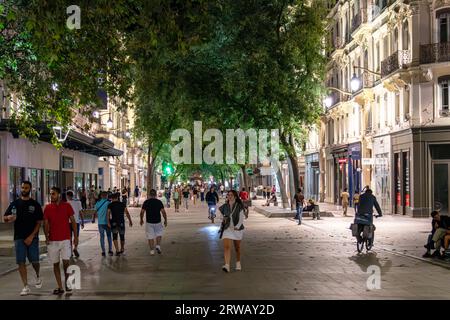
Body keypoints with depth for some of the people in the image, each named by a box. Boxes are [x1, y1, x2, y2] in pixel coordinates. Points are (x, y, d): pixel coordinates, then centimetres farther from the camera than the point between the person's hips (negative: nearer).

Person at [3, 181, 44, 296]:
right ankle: (26, 287, 3)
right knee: (21, 262, -2)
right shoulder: (14, 204, 9)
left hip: (32, 238, -2)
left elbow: (39, 223, -2)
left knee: (34, 261, -2)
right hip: (19, 238, 2)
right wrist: (9, 218, -17)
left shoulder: (35, 204, 2)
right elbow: (4, 218, 9)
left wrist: (31, 237, -12)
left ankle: (38, 277, 30)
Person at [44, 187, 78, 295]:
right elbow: (46, 223, 4)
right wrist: (46, 236, -10)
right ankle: (60, 287, 12)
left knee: (66, 262, -8)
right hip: (52, 240, 2)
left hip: (65, 239, -2)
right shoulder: (48, 207, 3)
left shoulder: (67, 206, 0)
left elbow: (73, 221, 4)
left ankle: (67, 283, 13)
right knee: (55, 264, 5)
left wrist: (75, 236, 0)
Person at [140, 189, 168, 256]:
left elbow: (142, 212, -3)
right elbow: (163, 212, -8)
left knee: (150, 237, 7)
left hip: (149, 222, 0)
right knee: (159, 234, 20)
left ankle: (152, 251, 7)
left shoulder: (146, 202, -3)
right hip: (157, 222, 0)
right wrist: (165, 220, 2)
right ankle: (158, 246, 3)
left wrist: (141, 220, 13)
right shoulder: (159, 202, -4)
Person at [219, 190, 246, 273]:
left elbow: (241, 218, -9)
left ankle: (238, 263, 33)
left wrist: (237, 226, -19)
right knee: (226, 247, -16)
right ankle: (227, 265, -24)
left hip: (237, 229, -1)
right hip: (227, 229, 1)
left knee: (237, 247, 13)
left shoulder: (239, 206, -6)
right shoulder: (225, 207, 3)